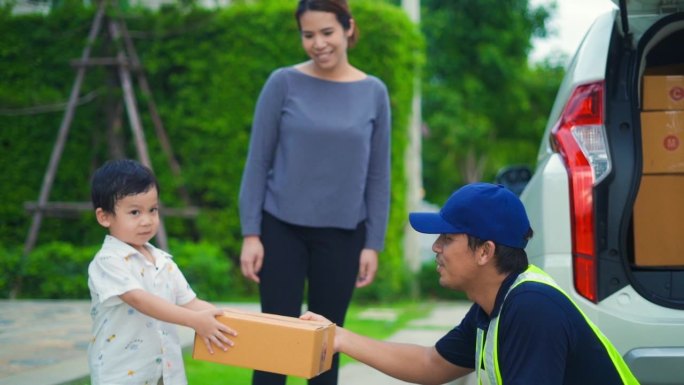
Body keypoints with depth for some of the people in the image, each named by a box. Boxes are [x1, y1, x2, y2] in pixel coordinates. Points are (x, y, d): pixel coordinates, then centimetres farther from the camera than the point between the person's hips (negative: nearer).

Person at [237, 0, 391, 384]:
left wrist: (373, 243, 0)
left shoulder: (374, 92, 1)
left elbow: (379, 175, 4)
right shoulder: (283, 83, -4)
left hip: (342, 234, 2)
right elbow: (258, 161, -2)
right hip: (282, 228, -1)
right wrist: (251, 234, -7)